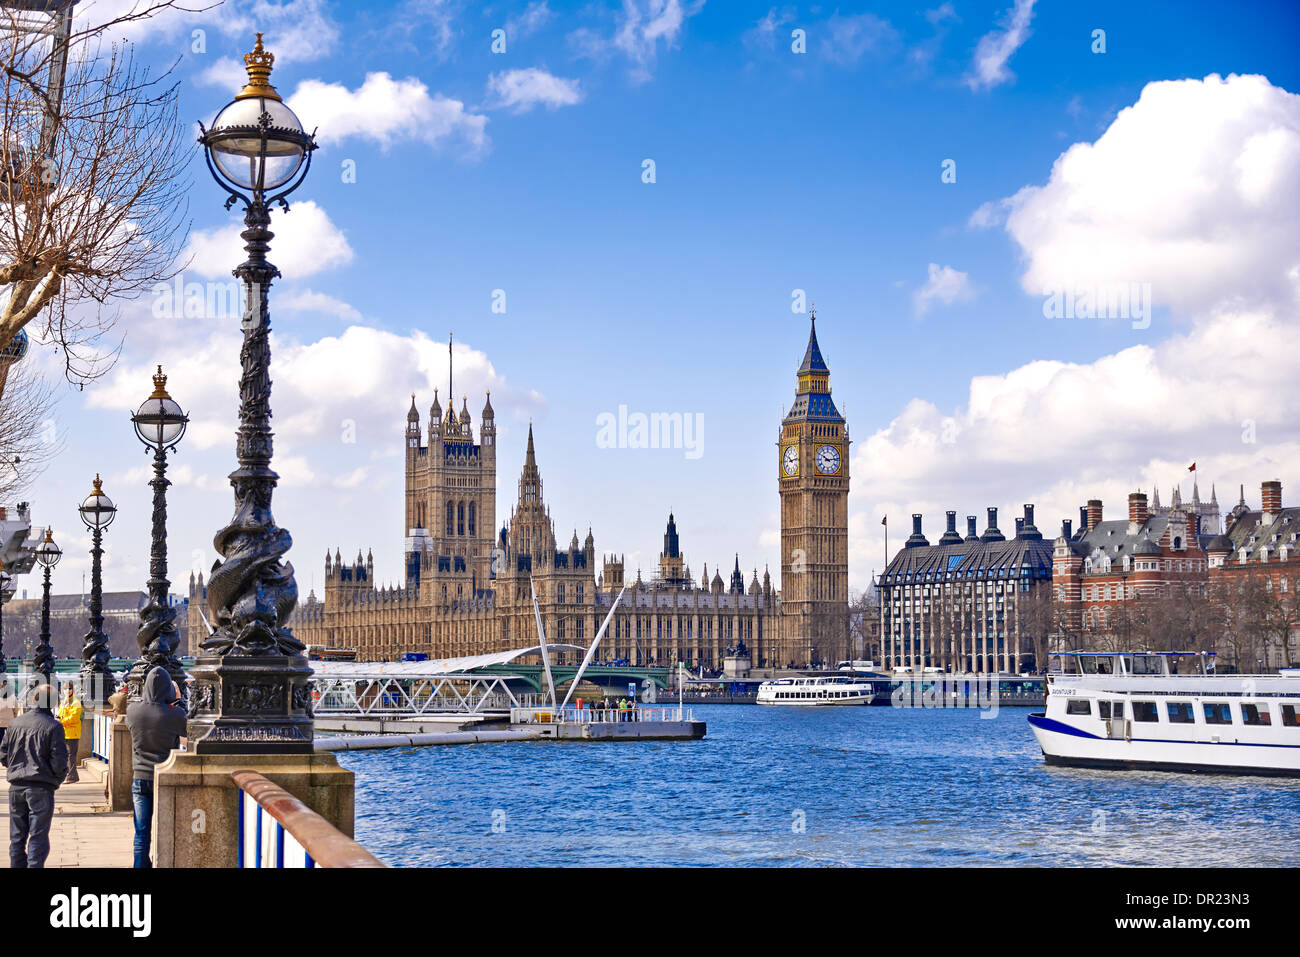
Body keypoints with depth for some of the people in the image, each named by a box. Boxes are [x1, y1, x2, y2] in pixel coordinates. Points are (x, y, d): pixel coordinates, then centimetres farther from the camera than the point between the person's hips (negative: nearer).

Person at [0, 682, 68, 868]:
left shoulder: (16, 723, 3)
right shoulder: (53, 726, -10)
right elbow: (59, 760, -12)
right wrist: (59, 778, 7)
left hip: (16, 787, 4)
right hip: (41, 787, -4)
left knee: (17, 835, 13)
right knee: (38, 836, 0)